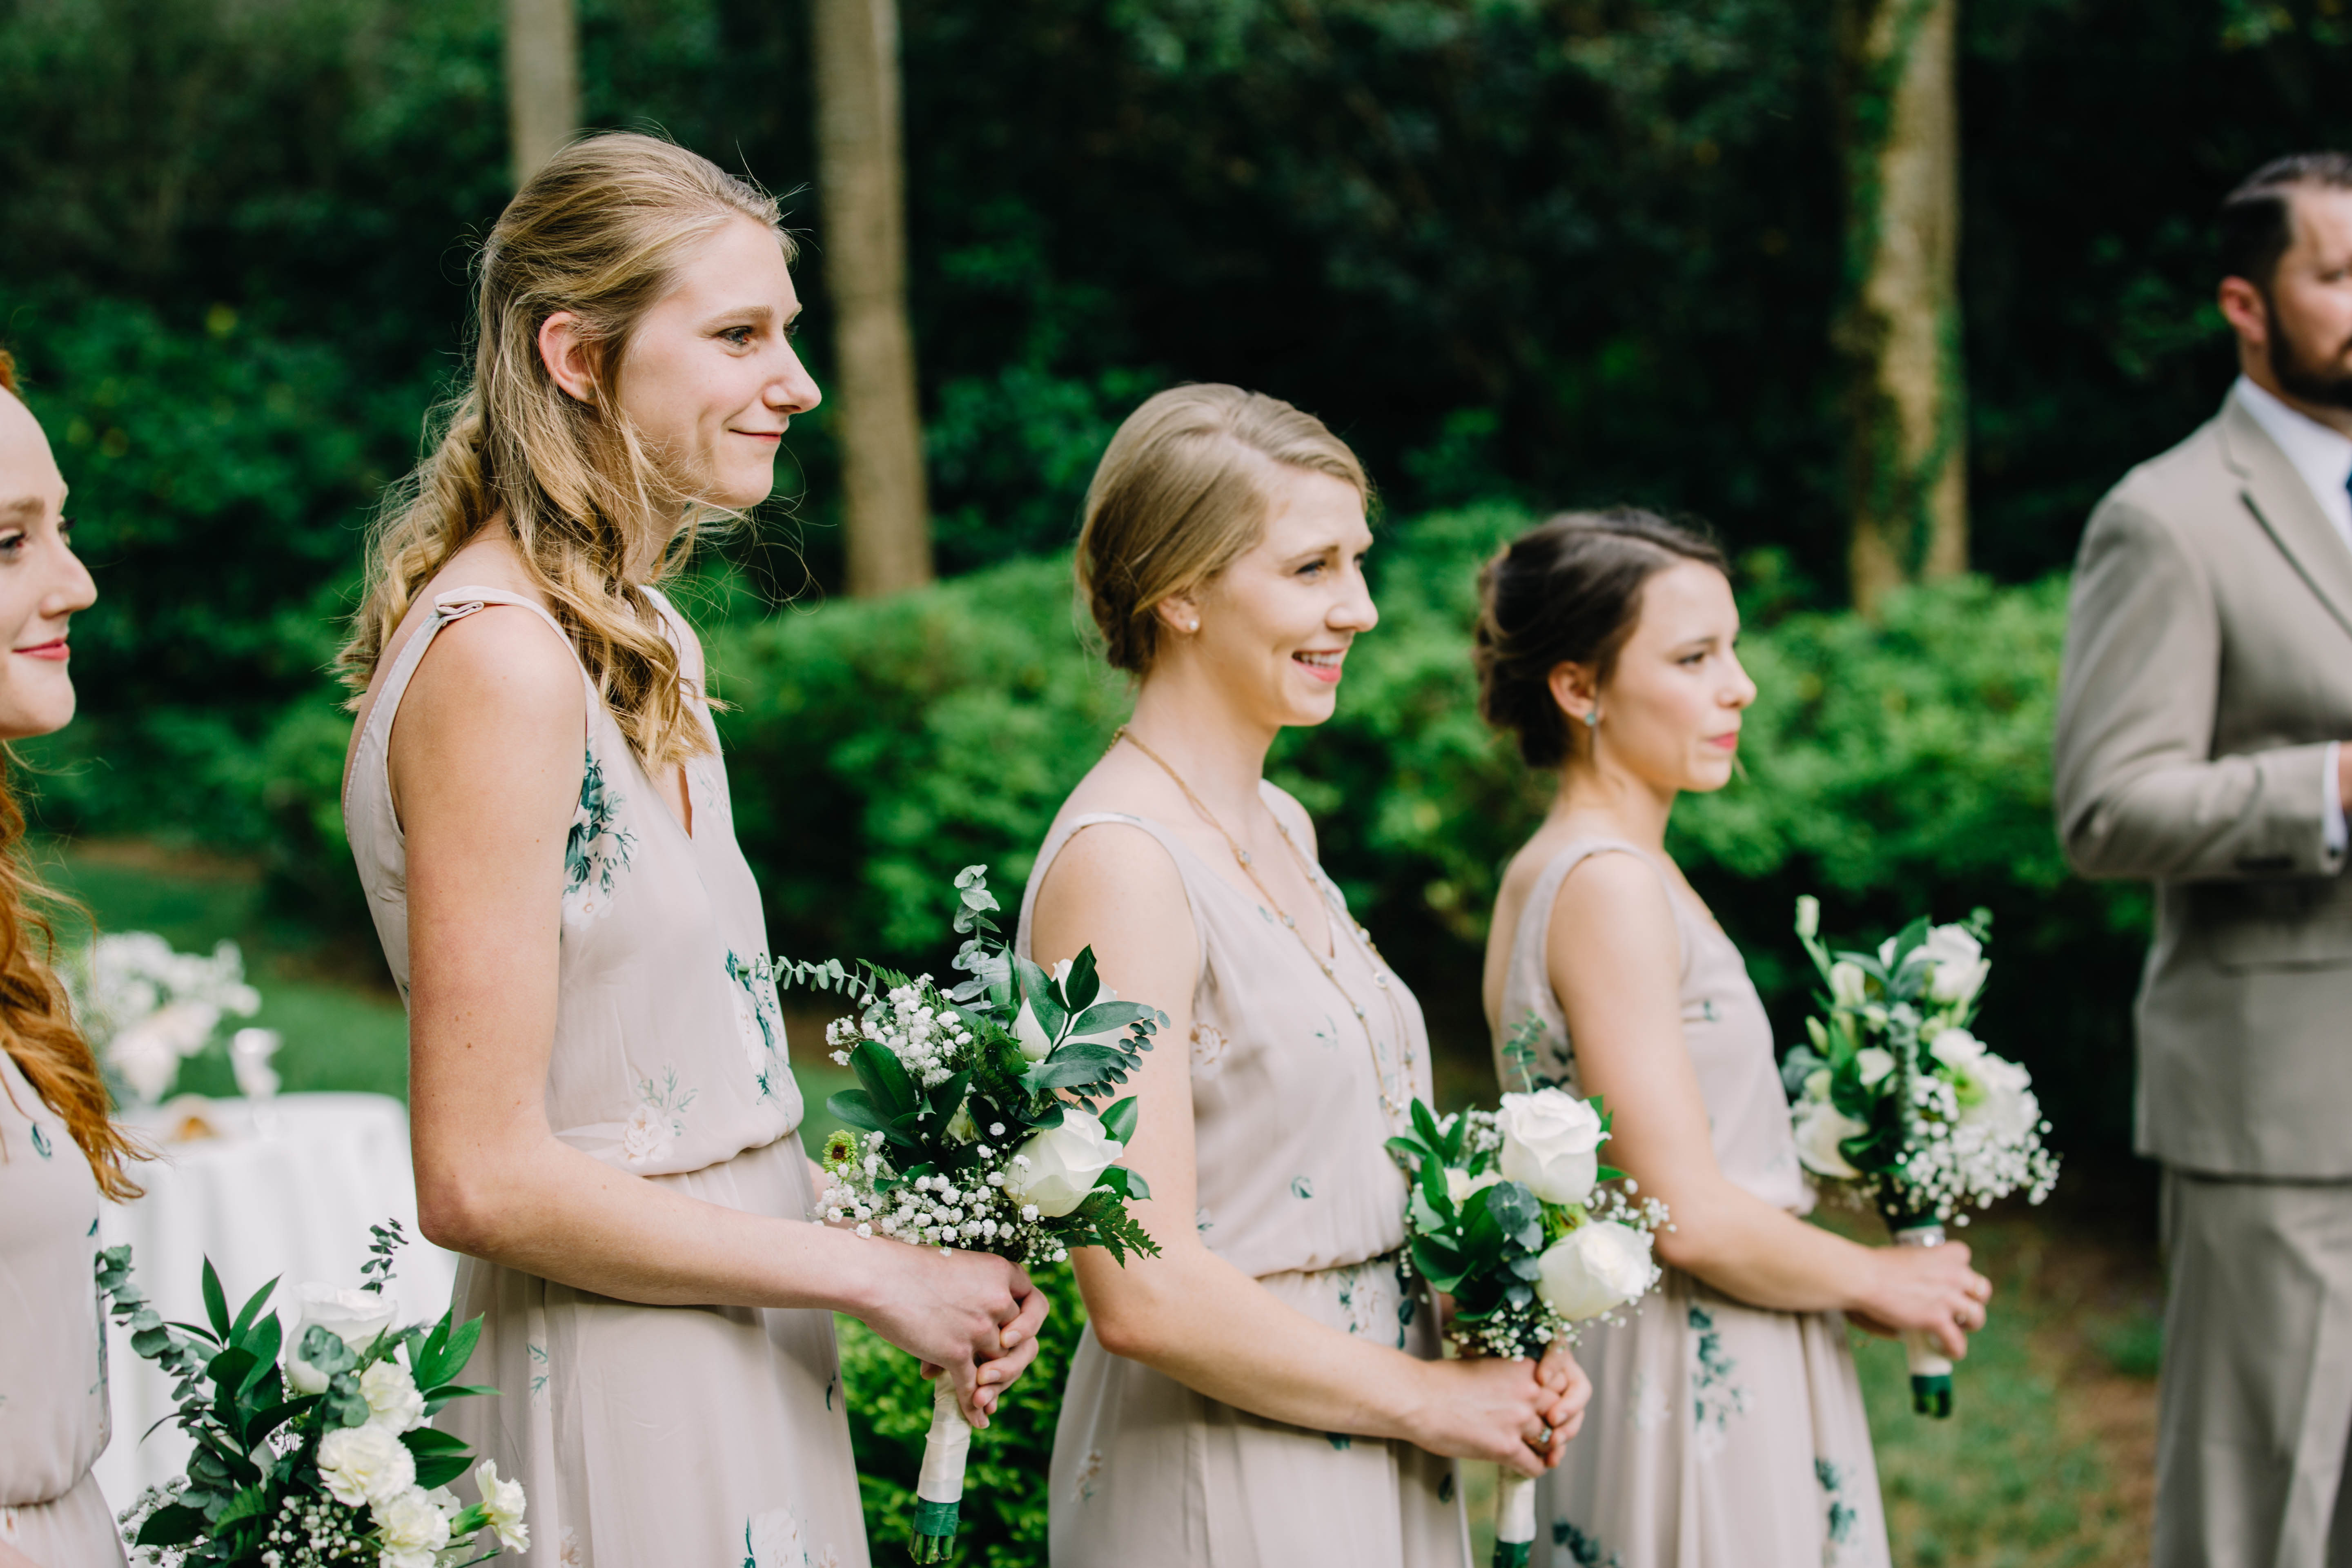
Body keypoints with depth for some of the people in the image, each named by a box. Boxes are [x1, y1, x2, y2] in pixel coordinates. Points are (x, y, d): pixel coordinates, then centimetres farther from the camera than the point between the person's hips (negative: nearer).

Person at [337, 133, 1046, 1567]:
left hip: (738, 1378, 9)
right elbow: (483, 1178, -22)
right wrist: (875, 1274, -14)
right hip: (617, 1418, -9)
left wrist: (922, 1271, 0)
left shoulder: (640, 643, 10)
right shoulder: (501, 658, -19)